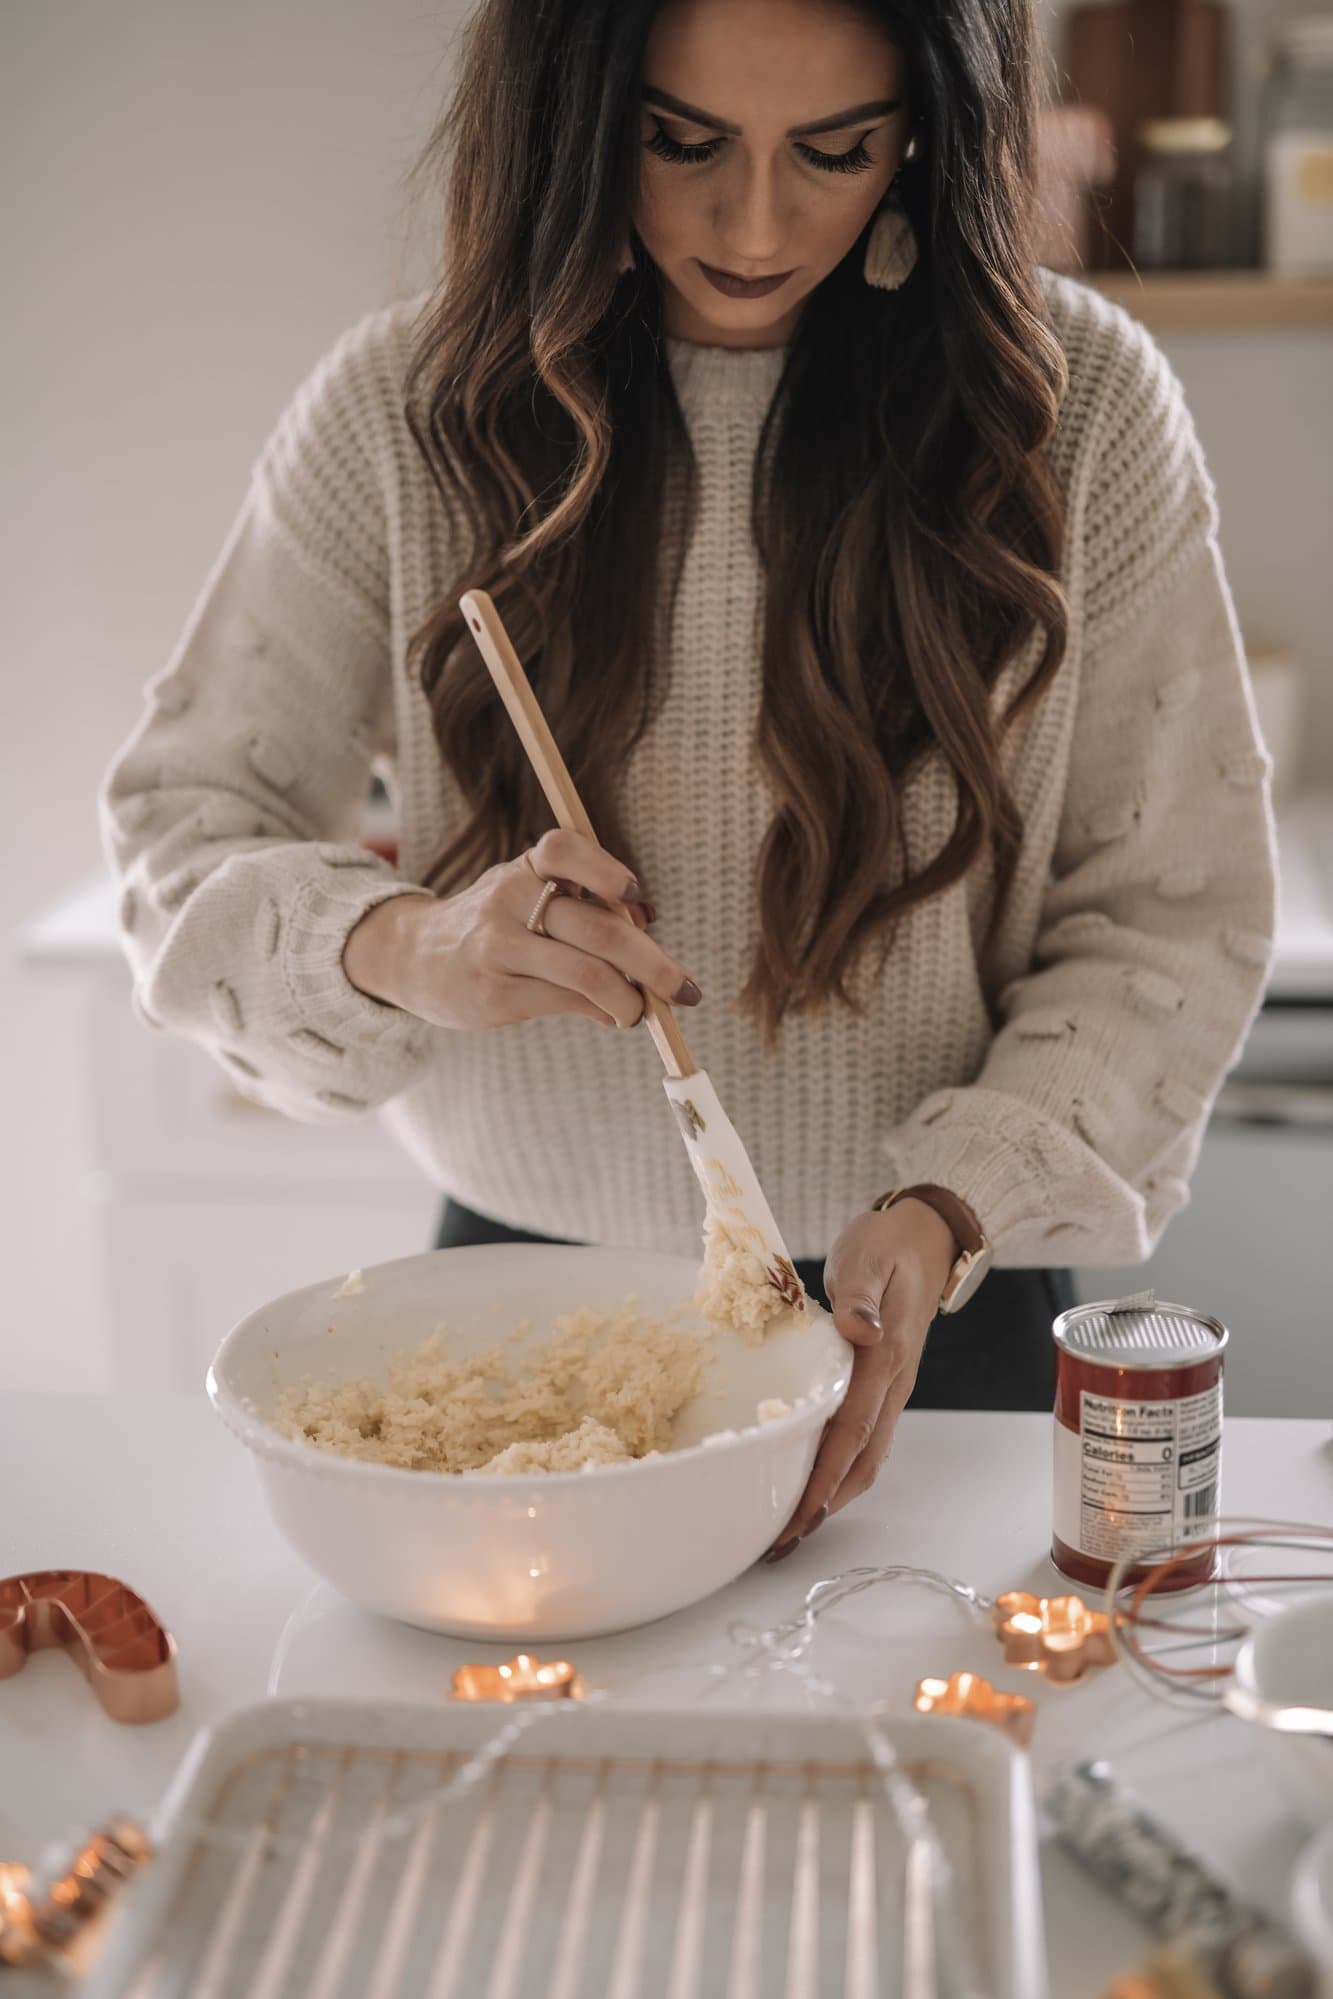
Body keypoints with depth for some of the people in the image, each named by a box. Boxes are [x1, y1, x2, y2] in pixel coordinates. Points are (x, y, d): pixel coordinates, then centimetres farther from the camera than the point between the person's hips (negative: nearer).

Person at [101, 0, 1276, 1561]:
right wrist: (399, 948, -25)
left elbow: (1175, 917, -7)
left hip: (939, 1308, 0)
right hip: (519, 1295, 1)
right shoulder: (407, 405, -9)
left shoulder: (1079, 401, -10)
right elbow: (176, 826, -4)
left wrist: (947, 1215, -21)